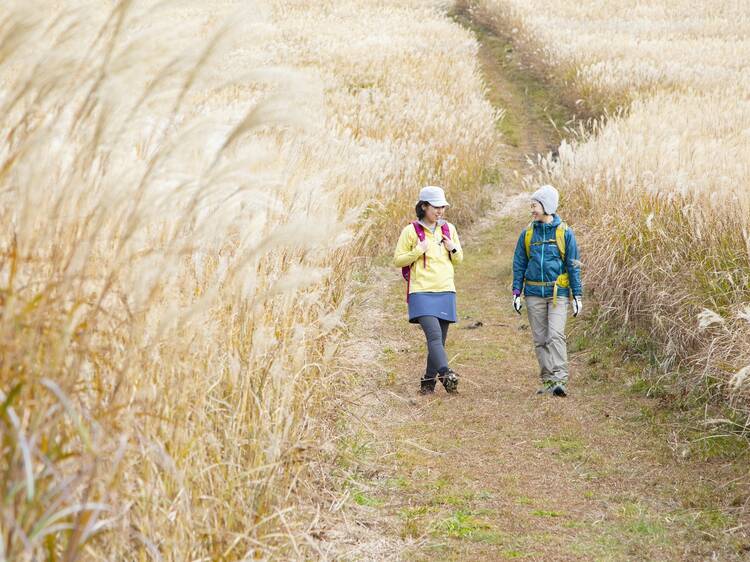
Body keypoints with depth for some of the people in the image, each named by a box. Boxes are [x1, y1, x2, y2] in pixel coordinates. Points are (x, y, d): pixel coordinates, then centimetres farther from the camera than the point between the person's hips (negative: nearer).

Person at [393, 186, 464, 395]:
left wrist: (453, 249, -1)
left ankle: (428, 381, 15)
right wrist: (418, 251, -14)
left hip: (445, 291, 5)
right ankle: (446, 374, -35)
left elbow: (459, 259, 21)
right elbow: (398, 260, 0)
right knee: (434, 335, -21)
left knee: (439, 339, 6)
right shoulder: (411, 231, -1)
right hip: (421, 292, -5)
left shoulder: (449, 229, 13)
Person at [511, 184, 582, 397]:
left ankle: (560, 380, -19)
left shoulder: (564, 232, 0)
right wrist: (516, 292, 5)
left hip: (558, 293, -3)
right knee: (540, 339, 5)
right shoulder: (527, 233, 7)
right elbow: (519, 264, 11)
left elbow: (573, 265, 2)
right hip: (534, 293, 4)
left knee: (556, 336, -15)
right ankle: (548, 381, 10)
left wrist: (577, 295, 0)